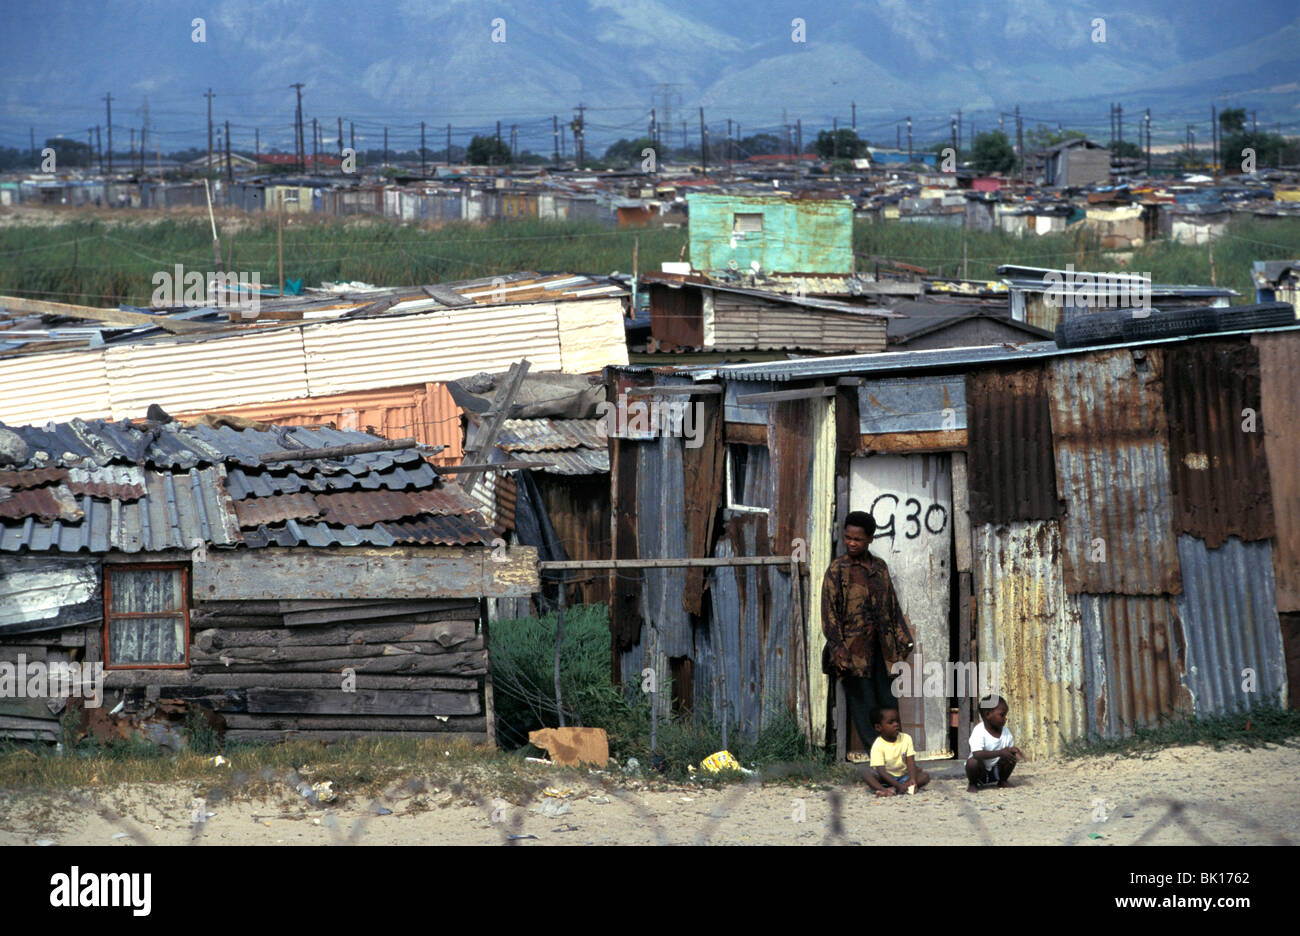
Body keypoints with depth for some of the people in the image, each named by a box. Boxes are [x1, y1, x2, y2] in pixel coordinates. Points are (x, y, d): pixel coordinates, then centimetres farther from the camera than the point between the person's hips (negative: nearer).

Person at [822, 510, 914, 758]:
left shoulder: (879, 567, 12)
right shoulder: (837, 570, -3)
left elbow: (892, 604, 20)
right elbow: (829, 612, -7)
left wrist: (902, 637, 15)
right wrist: (838, 649, -15)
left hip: (881, 648, 5)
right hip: (854, 649, -5)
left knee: (888, 702, 4)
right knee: (863, 703, -3)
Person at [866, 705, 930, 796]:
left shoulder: (906, 738, -5)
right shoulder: (878, 745, -17)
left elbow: (911, 762, -11)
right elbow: (881, 771, -23)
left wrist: (912, 779, -30)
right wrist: (898, 785, -34)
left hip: (903, 775, 3)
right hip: (885, 778, -3)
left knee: (925, 776, -20)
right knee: (869, 775, -30)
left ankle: (893, 789, -33)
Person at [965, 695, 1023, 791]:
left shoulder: (1005, 731, -6)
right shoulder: (979, 731, -26)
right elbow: (977, 754, -39)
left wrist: (1013, 750, -21)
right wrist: (1000, 753, -45)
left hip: (996, 770, 5)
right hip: (980, 772, -5)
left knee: (1012, 755, -14)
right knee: (972, 761, -35)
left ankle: (1002, 781, 11)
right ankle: (973, 784, -4)